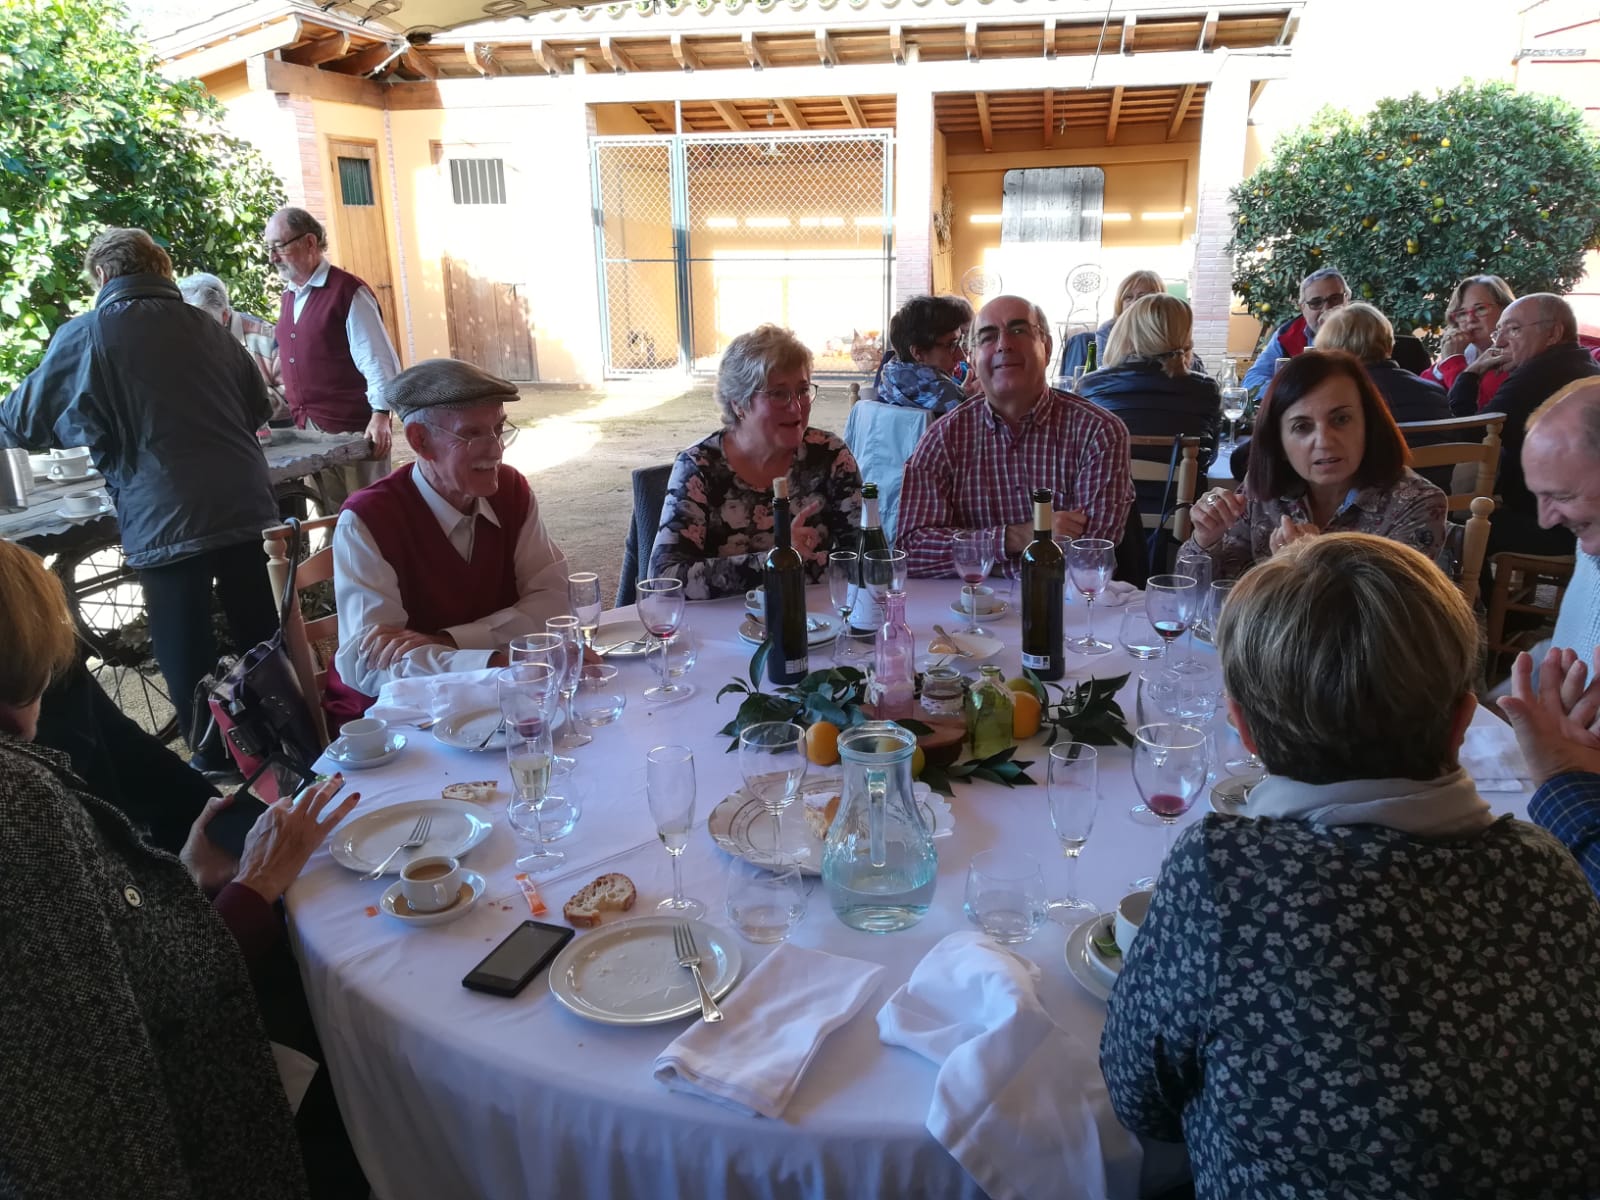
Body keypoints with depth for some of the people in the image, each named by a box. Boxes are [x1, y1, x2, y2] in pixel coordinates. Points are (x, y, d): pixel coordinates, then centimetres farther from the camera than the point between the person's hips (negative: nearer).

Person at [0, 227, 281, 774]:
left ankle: (215, 769, 14)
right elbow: (258, 409, 22)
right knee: (263, 643, 14)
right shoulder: (207, 328, 11)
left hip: (165, 525, -4)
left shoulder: (84, 335, 0)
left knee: (188, 663, 6)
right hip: (247, 510, 4)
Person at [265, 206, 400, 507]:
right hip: (307, 430, 7)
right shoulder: (289, 297, 14)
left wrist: (380, 416, -22)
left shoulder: (348, 292, -10)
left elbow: (378, 360, -14)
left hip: (353, 430, -7)